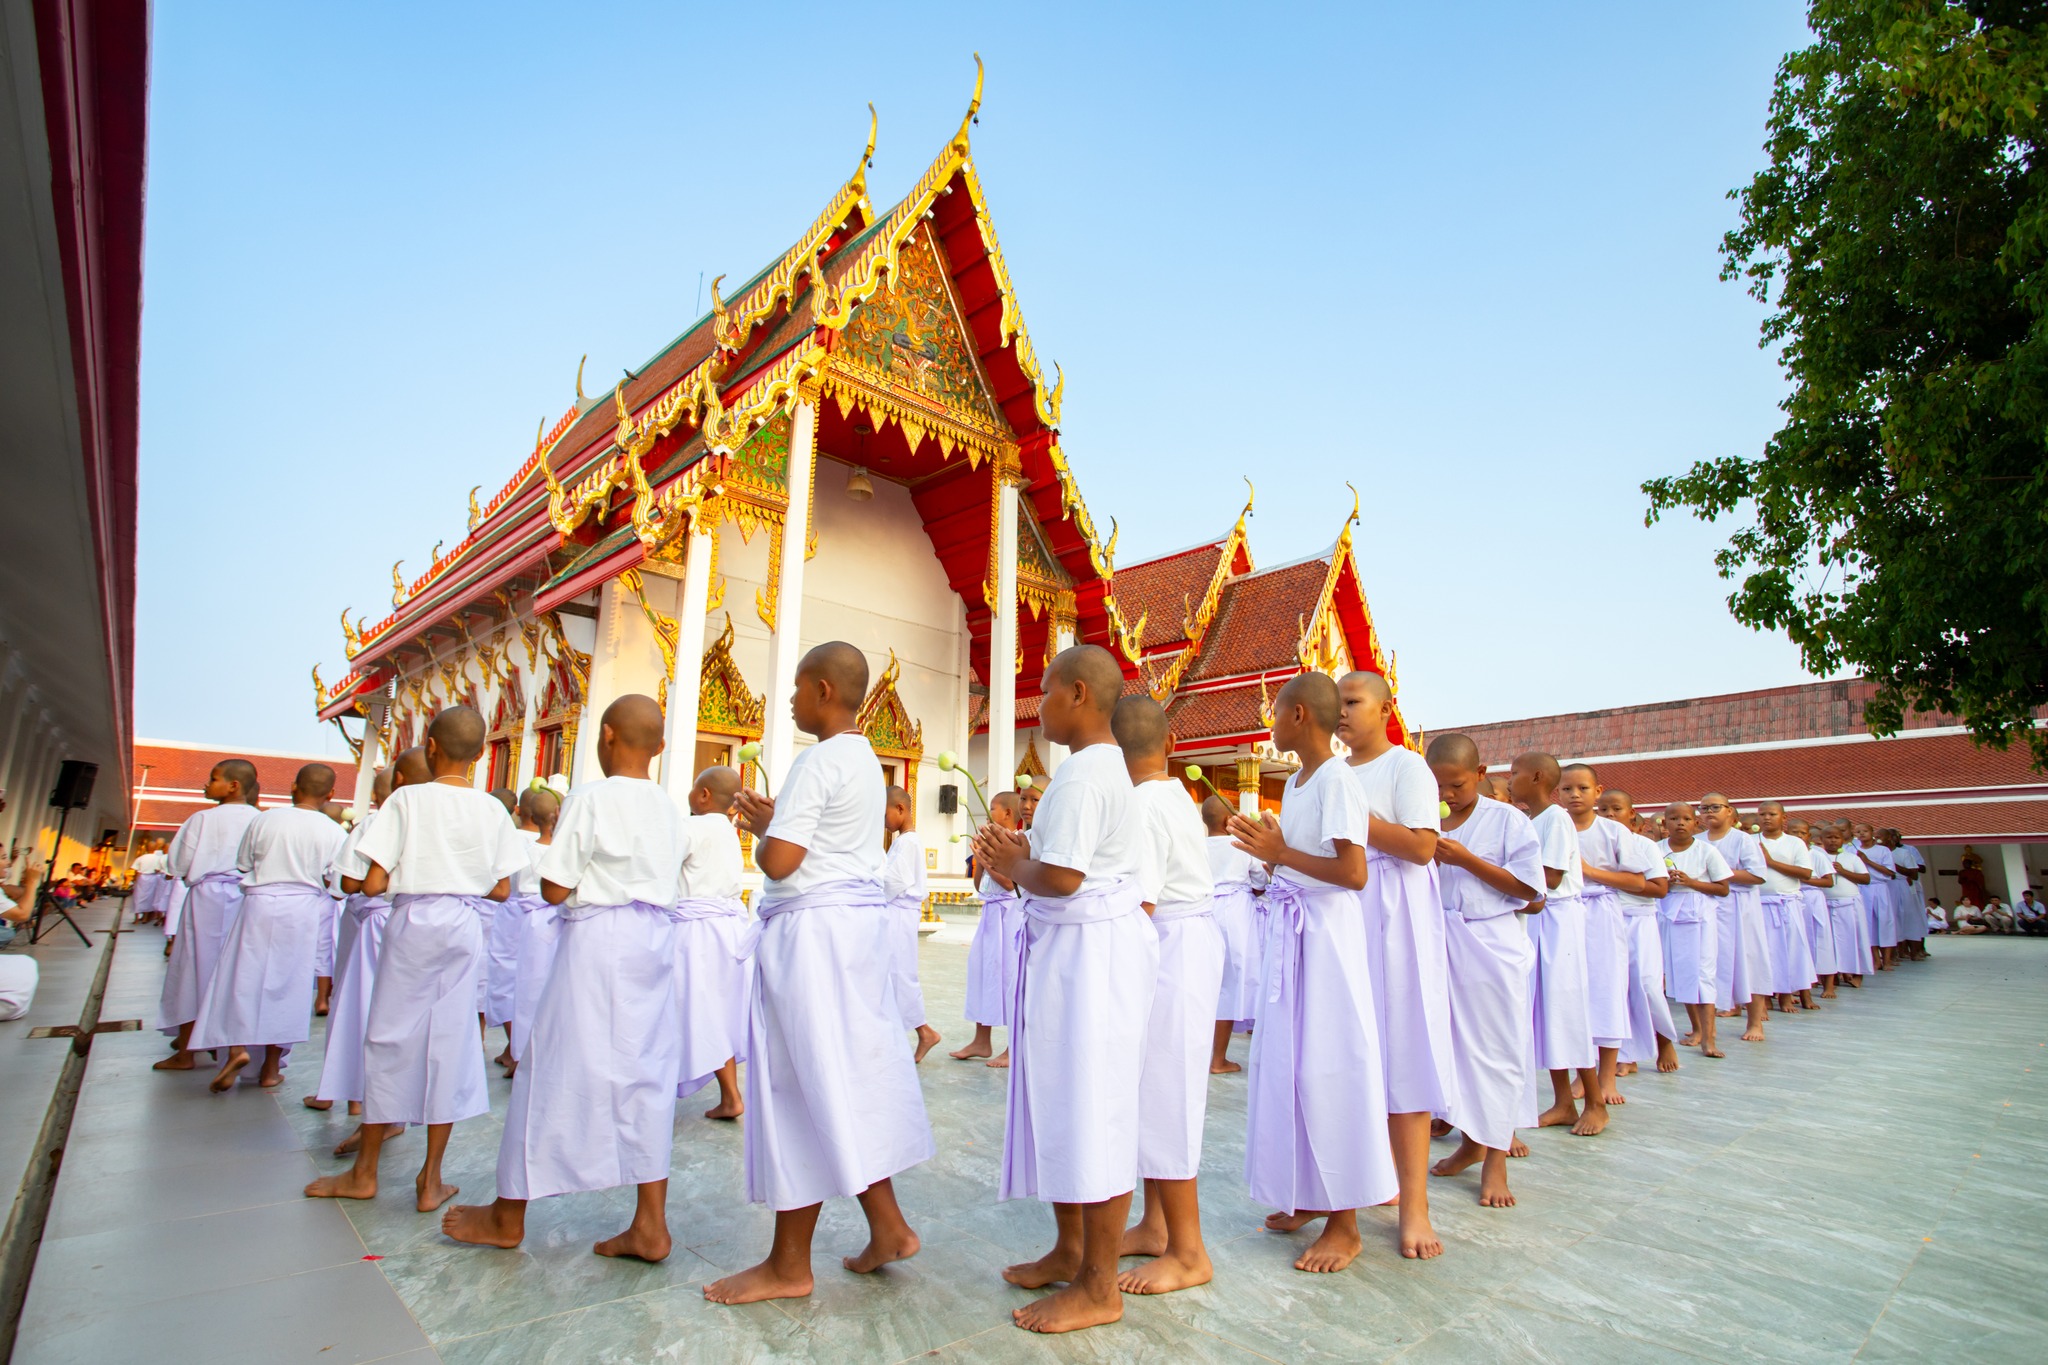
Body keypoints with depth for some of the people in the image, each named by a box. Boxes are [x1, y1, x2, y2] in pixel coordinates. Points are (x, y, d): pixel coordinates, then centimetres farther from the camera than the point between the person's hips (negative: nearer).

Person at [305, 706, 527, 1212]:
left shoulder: (408, 799, -8)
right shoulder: (493, 810, 0)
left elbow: (373, 883, -9)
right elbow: (501, 890, 4)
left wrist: (408, 875, 11)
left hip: (413, 922, -2)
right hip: (466, 928, 2)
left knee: (389, 1038, 12)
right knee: (450, 1042, 8)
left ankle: (365, 1172, 27)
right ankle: (431, 1180, 17)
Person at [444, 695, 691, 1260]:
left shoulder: (591, 798, -11)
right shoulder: (671, 809, 7)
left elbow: (555, 889, -11)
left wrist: (556, 836, 6)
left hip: (597, 938, -5)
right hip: (656, 938, 6)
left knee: (558, 1067, 8)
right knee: (648, 1071, 9)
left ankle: (509, 1215, 28)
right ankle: (650, 1224, 13)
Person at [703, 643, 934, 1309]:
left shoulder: (818, 761, -15)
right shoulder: (866, 761, 14)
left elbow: (777, 862, -20)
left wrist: (763, 827, -1)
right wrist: (771, 820, 18)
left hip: (812, 930, -10)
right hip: (861, 923, 10)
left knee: (801, 1083, 2)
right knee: (849, 1077, 16)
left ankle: (789, 1265, 17)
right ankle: (887, 1226, 24)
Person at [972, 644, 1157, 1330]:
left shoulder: (1081, 774, -18)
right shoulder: (1107, 767, 16)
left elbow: (1060, 877, -25)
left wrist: (1014, 866, -6)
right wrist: (1019, 854, 7)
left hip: (1088, 951, -11)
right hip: (1079, 949, 11)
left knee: (1090, 1108, 1)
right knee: (1063, 1102, 20)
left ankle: (1099, 1286, 18)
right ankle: (1069, 1250, 36)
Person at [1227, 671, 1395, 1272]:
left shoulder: (1337, 780, -15)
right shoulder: (1294, 783, 12)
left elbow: (1354, 873, -22)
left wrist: (1280, 852, -21)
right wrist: (1266, 846, 6)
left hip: (1328, 932, -9)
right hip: (1290, 930, 9)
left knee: (1326, 1066, -1)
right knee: (1286, 1060, 15)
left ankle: (1344, 1224, 15)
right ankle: (1308, 1196, 32)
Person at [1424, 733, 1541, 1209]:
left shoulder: (1507, 819, -6)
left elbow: (1528, 889, -9)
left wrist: (1466, 860, -17)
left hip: (1492, 943, -4)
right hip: (1442, 941, 4)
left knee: (1495, 1048, 3)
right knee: (1452, 1043, 12)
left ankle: (1495, 1157, 15)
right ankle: (1470, 1141, 29)